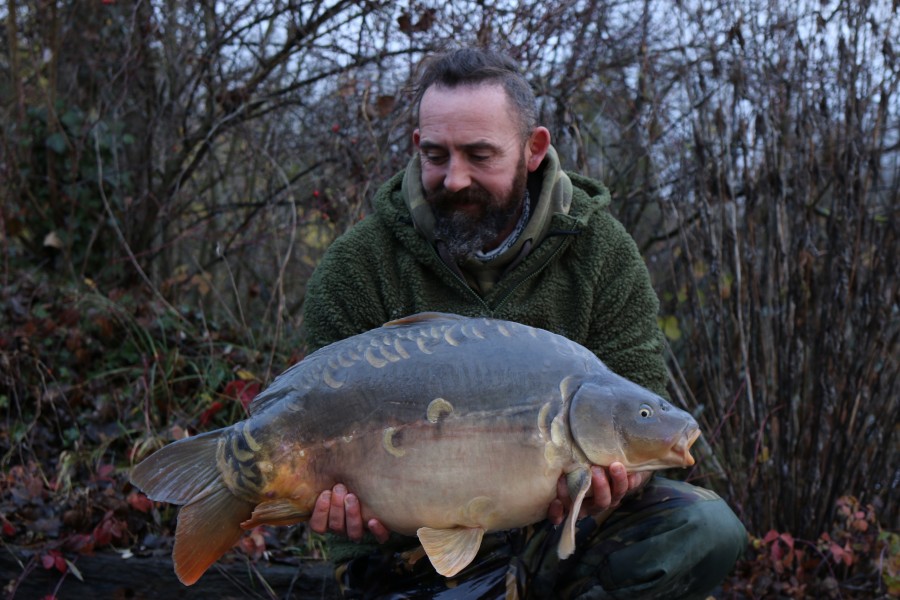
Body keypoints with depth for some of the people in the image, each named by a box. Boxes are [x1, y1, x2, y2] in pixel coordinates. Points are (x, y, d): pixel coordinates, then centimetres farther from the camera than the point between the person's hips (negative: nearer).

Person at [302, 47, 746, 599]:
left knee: (708, 528, -22)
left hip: (560, 527, 3)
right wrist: (340, 498, -29)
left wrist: (616, 471, -29)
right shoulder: (356, 268, -6)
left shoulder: (601, 249, -4)